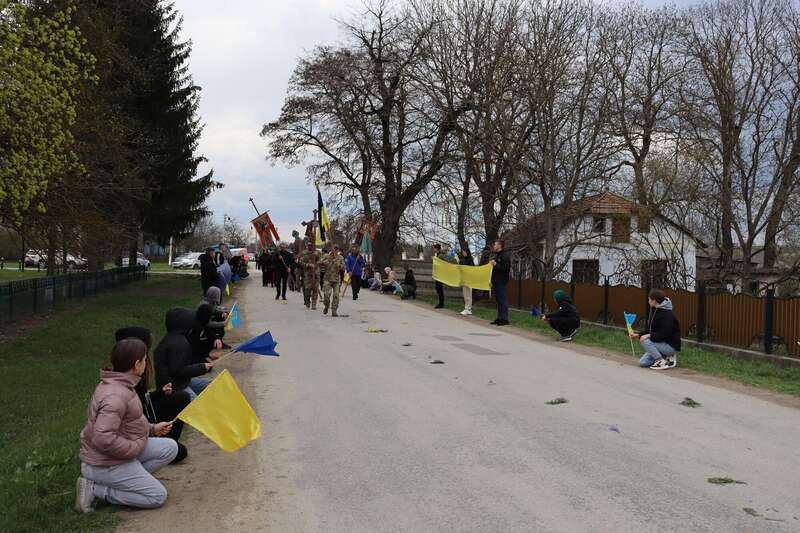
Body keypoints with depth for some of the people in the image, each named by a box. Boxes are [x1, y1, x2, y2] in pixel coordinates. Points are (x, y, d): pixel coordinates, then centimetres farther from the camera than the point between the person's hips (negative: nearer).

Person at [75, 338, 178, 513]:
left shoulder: (120, 384, 5)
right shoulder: (116, 395, -28)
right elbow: (103, 438, -34)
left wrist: (152, 428, 14)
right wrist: (136, 447, -21)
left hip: (121, 453, 10)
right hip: (106, 464, -10)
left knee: (170, 448, 6)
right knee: (158, 496, -7)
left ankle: (128, 479, 3)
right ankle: (94, 489, -4)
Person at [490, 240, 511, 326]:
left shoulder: (505, 256, -10)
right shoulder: (496, 256, 18)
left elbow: (506, 268, -19)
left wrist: (496, 265, -22)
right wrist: (492, 280, 21)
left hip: (502, 282, -9)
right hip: (496, 282, 9)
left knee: (503, 300, -8)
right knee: (498, 300, 11)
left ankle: (504, 319, -6)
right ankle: (500, 318, 16)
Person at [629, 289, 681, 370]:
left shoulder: (667, 314, -21)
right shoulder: (655, 311, 8)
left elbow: (665, 335, -27)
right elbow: (649, 329, 15)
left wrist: (649, 336, -25)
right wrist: (638, 335, 3)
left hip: (670, 345, -9)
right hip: (662, 343, 9)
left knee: (645, 341, -26)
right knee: (642, 363, -1)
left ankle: (662, 361, -13)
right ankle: (666, 357, 10)